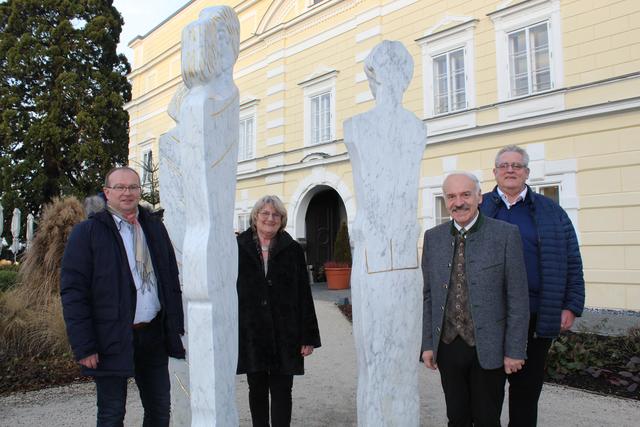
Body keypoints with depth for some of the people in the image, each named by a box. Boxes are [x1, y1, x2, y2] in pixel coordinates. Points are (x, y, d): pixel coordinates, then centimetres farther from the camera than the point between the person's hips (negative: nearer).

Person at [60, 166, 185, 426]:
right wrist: (84, 346, -13)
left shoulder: (154, 226, 10)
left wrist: (176, 327, 6)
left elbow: (172, 279, 13)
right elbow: (73, 292, -8)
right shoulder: (87, 232, -4)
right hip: (112, 340, -4)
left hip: (154, 334, 4)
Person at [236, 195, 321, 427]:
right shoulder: (239, 248, 1)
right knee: (257, 389, 13)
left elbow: (304, 295, 1)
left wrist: (308, 337, -3)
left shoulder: (292, 250, 1)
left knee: (281, 390, 5)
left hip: (284, 333, 0)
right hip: (250, 332, 1)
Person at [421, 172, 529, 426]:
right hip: (447, 346, 3)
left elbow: (518, 298, -6)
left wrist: (514, 350, -7)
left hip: (488, 348, -3)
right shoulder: (433, 237, 4)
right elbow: (428, 295, 7)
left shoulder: (506, 234, -7)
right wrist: (427, 343, 5)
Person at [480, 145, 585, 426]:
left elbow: (572, 263, 7)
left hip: (537, 316, 1)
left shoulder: (551, 212, 8)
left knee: (528, 386, 11)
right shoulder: (479, 209, 6)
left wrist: (571, 306, 0)